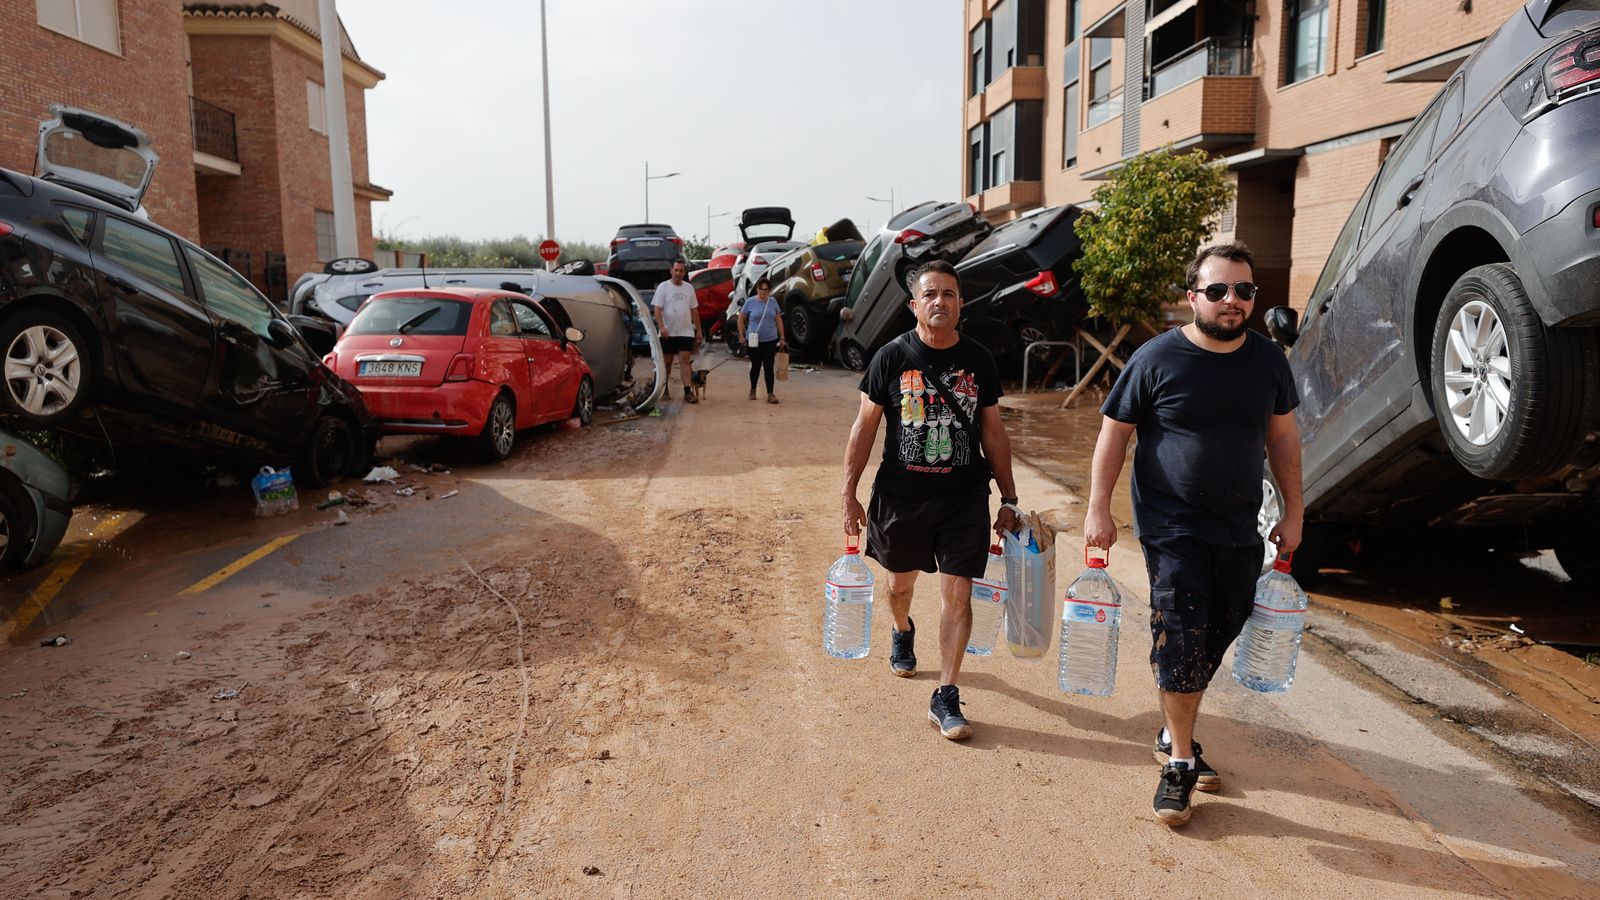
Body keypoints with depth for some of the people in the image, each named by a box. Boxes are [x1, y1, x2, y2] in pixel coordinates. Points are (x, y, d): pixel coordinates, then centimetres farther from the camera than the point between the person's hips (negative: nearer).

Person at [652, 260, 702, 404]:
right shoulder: (663, 287, -2)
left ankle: (688, 392, -11)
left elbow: (694, 310, 14)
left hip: (686, 332, 2)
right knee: (667, 362, 8)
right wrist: (661, 327, -21)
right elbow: (657, 309, -8)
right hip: (668, 333, -2)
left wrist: (698, 330, 10)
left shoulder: (689, 288, 10)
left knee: (685, 361, -7)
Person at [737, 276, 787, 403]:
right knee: (756, 366, 10)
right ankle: (753, 390, 31)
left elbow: (779, 320, 10)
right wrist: (742, 336, 0)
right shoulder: (750, 302, -4)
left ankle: (770, 394, -3)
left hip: (770, 340, 1)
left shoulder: (773, 302, 3)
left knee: (768, 367, -2)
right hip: (754, 341, -1)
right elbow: (741, 319, 3)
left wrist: (782, 337, 8)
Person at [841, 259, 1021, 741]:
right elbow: (865, 427, -1)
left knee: (958, 594, -4)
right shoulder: (892, 357, -4)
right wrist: (849, 494, -4)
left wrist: (1009, 498, 7)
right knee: (901, 582, 19)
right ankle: (902, 632, 54)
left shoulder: (978, 360, 2)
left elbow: (993, 433, 8)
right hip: (900, 495, 0)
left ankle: (946, 697, 6)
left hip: (964, 497, 0)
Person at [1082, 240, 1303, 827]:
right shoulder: (1157, 359, -9)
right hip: (1173, 529, -5)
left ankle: (1174, 735, 32)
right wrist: (1098, 509, -10)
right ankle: (1179, 762, 6)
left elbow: (1282, 437, 14)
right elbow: (1114, 433, -5)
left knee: (1214, 640, 12)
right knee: (1181, 639, -9)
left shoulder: (1268, 360, 5)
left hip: (1240, 531, 5)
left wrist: (1293, 512, 12)